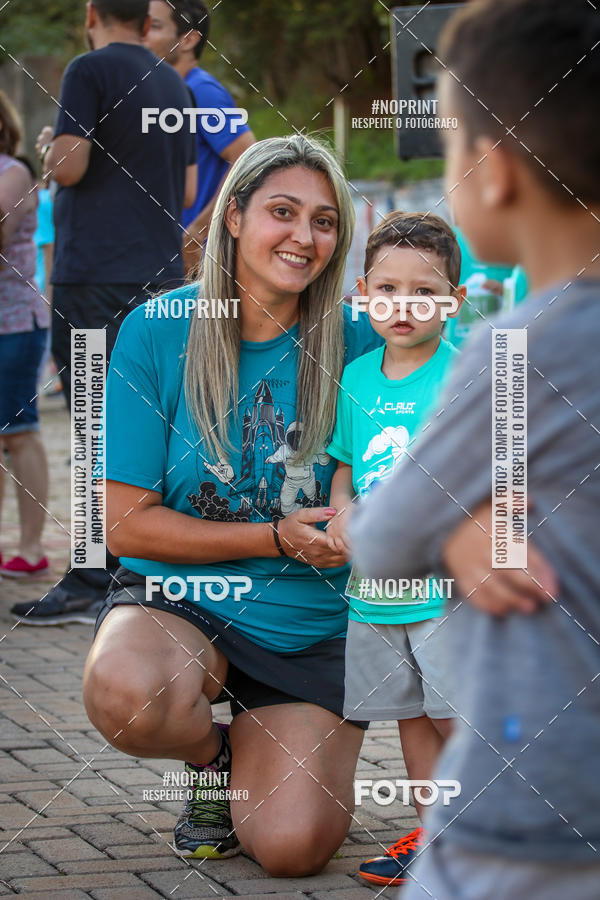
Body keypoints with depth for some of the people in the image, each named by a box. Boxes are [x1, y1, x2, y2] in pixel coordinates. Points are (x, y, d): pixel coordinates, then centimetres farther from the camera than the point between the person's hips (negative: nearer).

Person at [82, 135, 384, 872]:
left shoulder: (353, 344, -4)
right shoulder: (157, 332, -9)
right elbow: (127, 523, -10)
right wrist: (278, 539, -17)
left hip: (313, 626, 1)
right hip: (179, 598, -1)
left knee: (292, 847, -14)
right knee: (125, 693, -36)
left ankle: (258, 750, 23)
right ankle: (211, 755, 2)